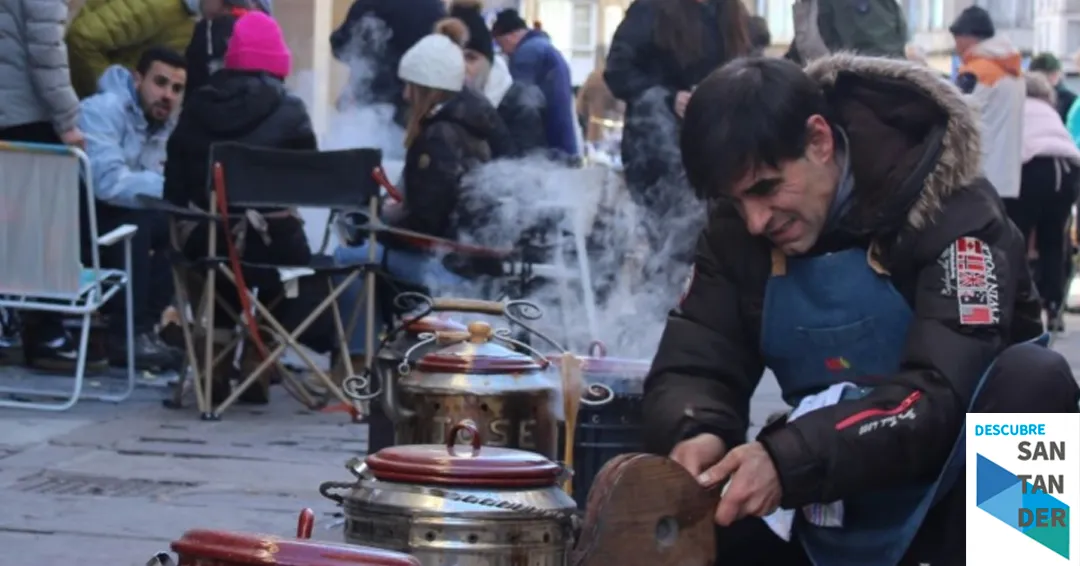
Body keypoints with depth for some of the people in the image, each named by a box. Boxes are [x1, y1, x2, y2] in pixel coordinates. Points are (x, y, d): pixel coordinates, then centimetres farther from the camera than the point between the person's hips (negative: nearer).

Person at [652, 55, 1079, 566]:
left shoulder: (950, 210, -19)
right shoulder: (739, 229, -3)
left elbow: (944, 395, -29)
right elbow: (688, 371, -6)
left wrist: (787, 461, -42)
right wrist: (695, 432, -31)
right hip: (845, 520, 4)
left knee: (1033, 378, -34)